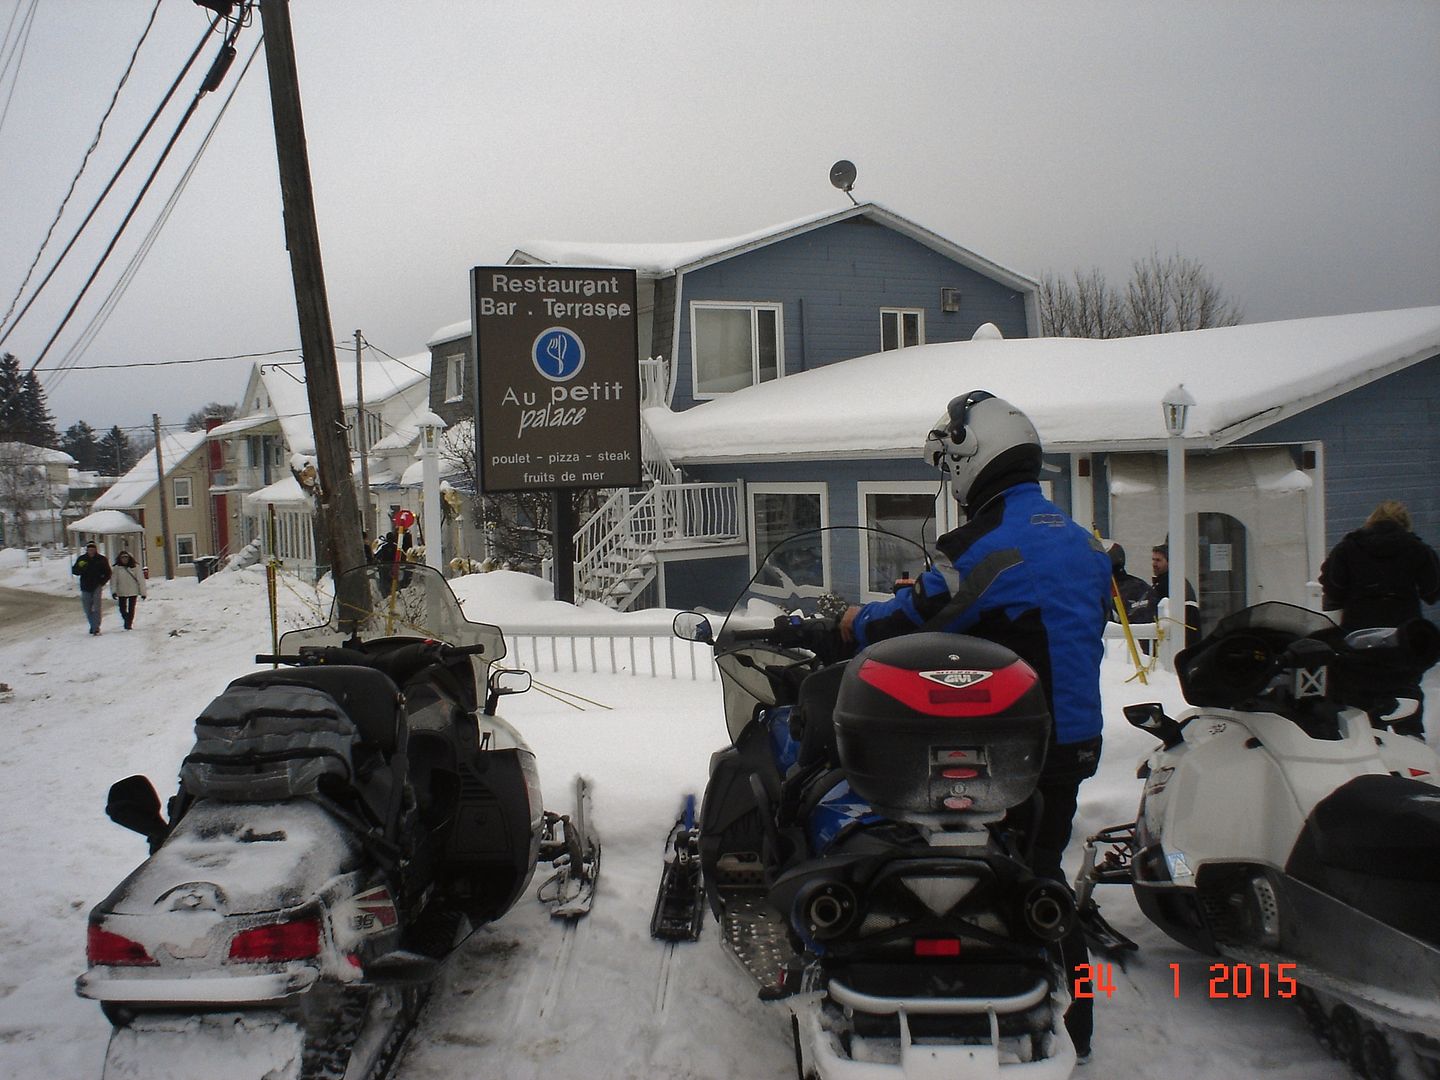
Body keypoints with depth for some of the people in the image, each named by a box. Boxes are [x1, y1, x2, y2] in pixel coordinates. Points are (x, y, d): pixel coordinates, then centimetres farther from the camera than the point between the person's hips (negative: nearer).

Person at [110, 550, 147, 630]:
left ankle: (129, 624, 13)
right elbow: (113, 581, -1)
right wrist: (113, 591, -11)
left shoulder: (135, 567, -4)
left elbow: (141, 580, -2)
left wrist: (143, 592, -4)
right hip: (121, 592, 1)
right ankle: (127, 620, 32)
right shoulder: (116, 568, -1)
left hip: (133, 592, -1)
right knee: (122, 609, 4)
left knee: (131, 609, 2)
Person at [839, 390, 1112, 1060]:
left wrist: (858, 623, 3)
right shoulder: (1080, 541, 9)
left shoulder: (990, 545, -19)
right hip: (1074, 744, 9)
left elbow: (914, 624, -18)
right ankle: (1072, 1027, 32)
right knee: (1042, 875, 21)